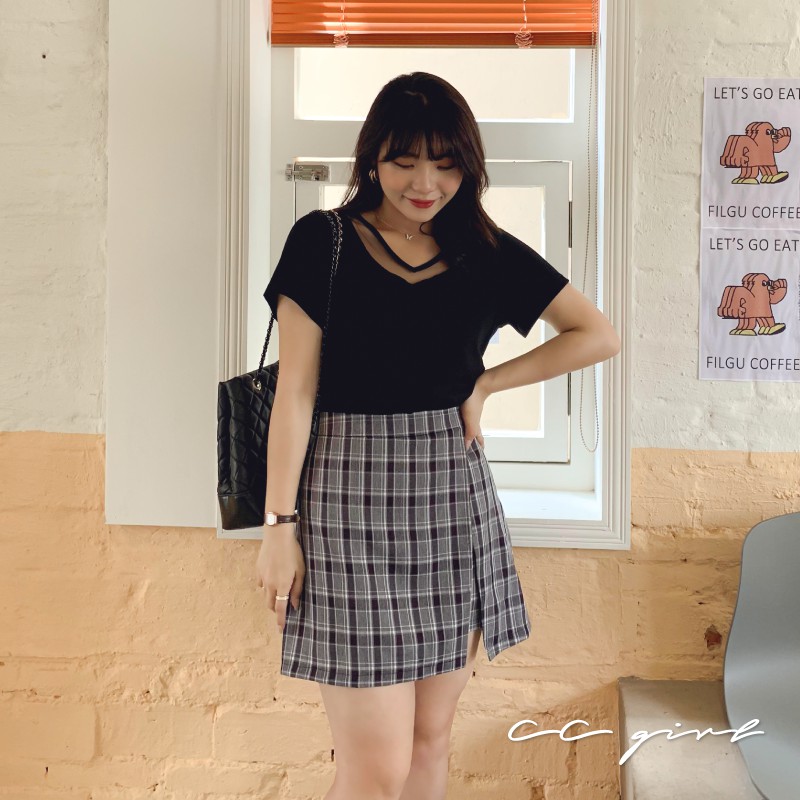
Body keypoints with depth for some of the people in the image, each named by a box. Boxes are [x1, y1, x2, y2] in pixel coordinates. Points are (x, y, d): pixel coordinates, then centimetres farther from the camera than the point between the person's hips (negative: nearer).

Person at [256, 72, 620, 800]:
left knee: (432, 738, 12)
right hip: (352, 499, -4)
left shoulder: (487, 252, 7)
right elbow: (295, 391, -4)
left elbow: (600, 336, 9)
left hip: (455, 498, 4)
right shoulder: (323, 242, -2)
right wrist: (281, 522, -7)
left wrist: (486, 383, 1)